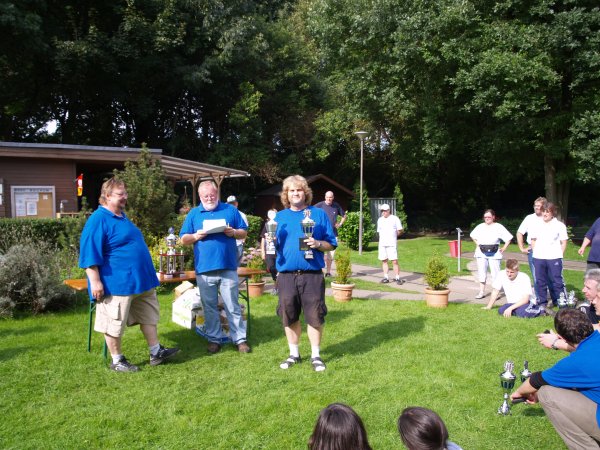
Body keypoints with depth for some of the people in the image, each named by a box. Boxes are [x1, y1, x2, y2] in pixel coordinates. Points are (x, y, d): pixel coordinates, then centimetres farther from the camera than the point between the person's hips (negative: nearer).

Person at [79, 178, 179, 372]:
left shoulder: (122, 216, 15)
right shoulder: (98, 220, -14)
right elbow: (90, 253, -19)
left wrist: (147, 275, 28)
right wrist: (95, 281, -22)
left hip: (141, 280, 10)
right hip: (117, 283, -9)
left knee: (149, 316, 14)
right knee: (115, 324, 3)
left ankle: (156, 352, 23)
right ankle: (117, 361, 17)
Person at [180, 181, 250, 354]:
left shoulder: (230, 210, 7)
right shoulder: (193, 214, 9)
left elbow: (244, 233, 8)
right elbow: (184, 239, 8)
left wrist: (233, 232, -13)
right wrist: (196, 236, -12)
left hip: (228, 267, -1)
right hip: (204, 269, 1)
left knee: (233, 306, 4)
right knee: (209, 307, 10)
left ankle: (240, 339, 11)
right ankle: (214, 339, 21)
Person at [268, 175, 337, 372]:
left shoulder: (318, 214, 4)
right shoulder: (279, 217, 12)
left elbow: (331, 244, 4)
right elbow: (274, 247, 14)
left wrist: (317, 244, -16)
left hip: (312, 275, -2)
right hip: (286, 275, 3)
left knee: (314, 316, 1)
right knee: (289, 316, 9)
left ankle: (316, 355, 18)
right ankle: (294, 354, 26)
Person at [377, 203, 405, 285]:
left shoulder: (395, 219, 1)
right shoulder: (380, 220, 16)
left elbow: (400, 231, 3)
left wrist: (393, 236, 6)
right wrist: (383, 238, 12)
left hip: (392, 244, -5)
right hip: (382, 244, 5)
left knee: (394, 261, -9)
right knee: (384, 260, 6)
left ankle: (397, 278, -3)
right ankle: (385, 277, 12)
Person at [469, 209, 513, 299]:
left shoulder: (498, 227, -1)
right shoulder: (480, 227, 8)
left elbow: (508, 238, 1)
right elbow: (473, 236, 25)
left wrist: (503, 248, -3)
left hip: (494, 254, -3)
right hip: (481, 253, 3)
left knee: (495, 273, -1)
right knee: (481, 272, 4)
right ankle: (481, 292, 9)